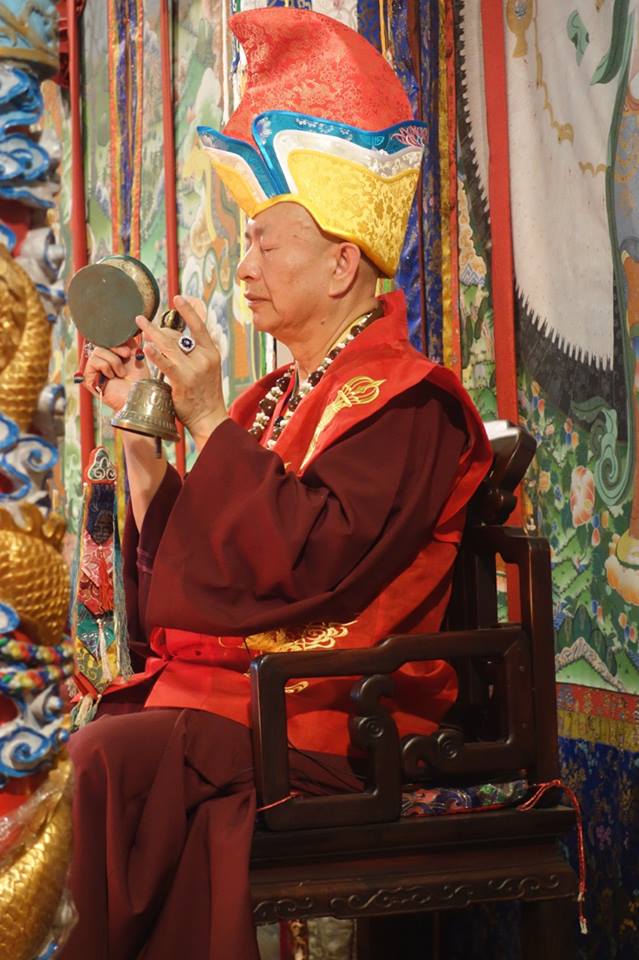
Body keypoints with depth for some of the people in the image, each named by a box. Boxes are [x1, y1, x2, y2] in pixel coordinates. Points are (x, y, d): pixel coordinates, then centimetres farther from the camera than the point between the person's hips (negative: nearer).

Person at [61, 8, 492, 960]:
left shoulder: (401, 405, -6)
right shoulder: (280, 394, 19)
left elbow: (306, 562, -21)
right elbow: (174, 561, 17)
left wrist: (208, 419, -17)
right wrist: (137, 427, 10)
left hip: (315, 717, -8)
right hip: (203, 686, 8)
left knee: (111, 759, -28)